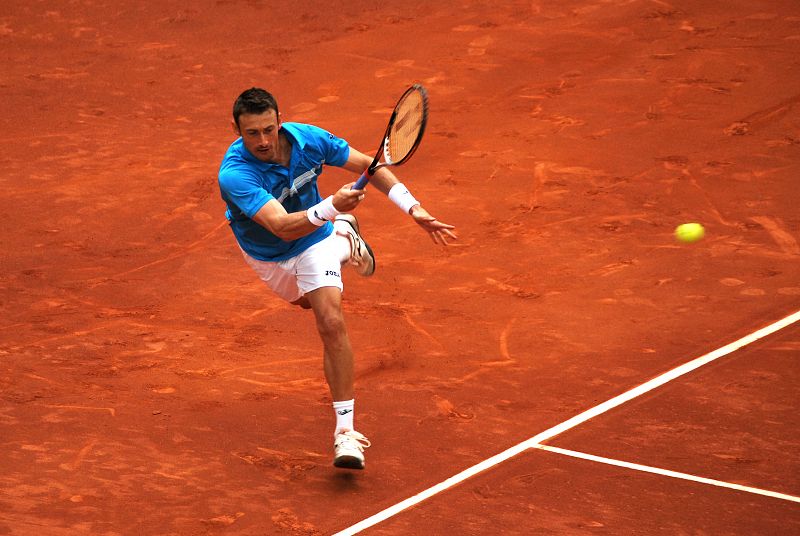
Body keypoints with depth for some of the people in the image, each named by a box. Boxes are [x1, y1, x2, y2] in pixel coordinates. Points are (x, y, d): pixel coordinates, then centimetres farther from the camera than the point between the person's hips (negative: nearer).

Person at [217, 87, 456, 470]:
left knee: (331, 322, -21)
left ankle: (345, 430, -17)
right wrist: (331, 207, -65)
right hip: (269, 256, 0)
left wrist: (414, 209, -16)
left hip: (315, 239, 0)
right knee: (311, 301, 28)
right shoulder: (234, 175, -39)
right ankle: (344, 232, 61)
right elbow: (283, 226, -49)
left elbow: (367, 164, -12)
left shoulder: (308, 139, -27)